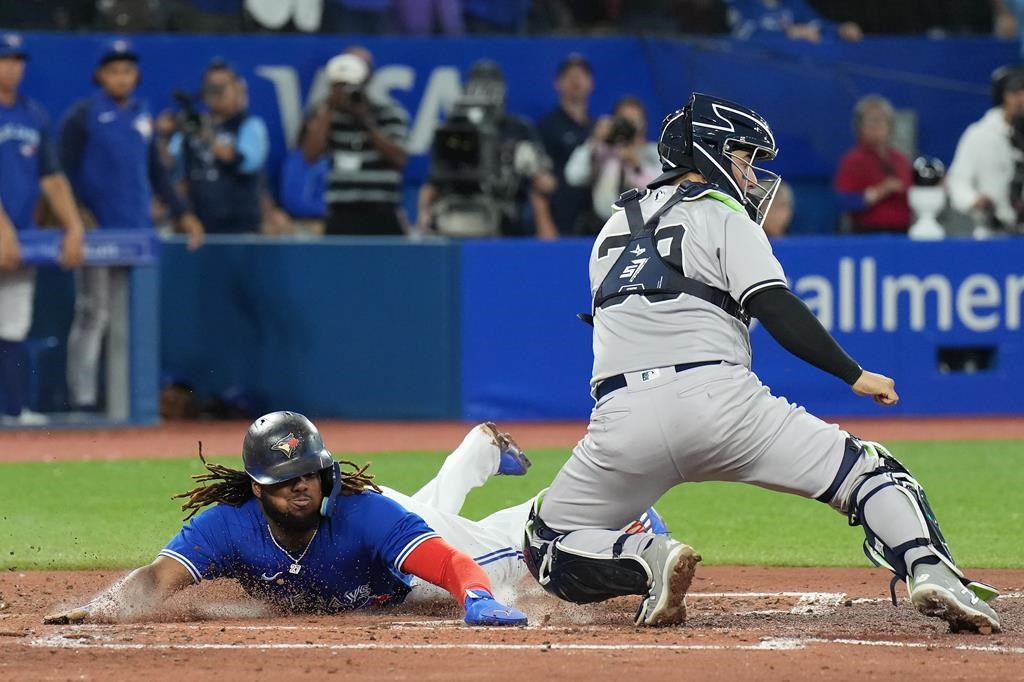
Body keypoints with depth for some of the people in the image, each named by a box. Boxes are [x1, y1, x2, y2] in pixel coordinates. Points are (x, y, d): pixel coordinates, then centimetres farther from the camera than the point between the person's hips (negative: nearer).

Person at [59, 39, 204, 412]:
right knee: (93, 314, -7)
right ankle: (82, 399, -5)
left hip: (139, 230, 6)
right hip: (98, 231, -6)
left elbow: (157, 172, 21)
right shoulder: (82, 116, -2)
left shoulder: (143, 116, 15)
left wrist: (181, 213, 13)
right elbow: (66, 172, -5)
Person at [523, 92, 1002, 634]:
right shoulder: (722, 214, 9)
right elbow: (775, 308, -4)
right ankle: (929, 571, -25)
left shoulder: (615, 226, 27)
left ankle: (650, 560, -11)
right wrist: (854, 375, -3)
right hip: (718, 400, -3)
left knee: (550, 548, 18)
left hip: (621, 418, 3)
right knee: (869, 473, 1)